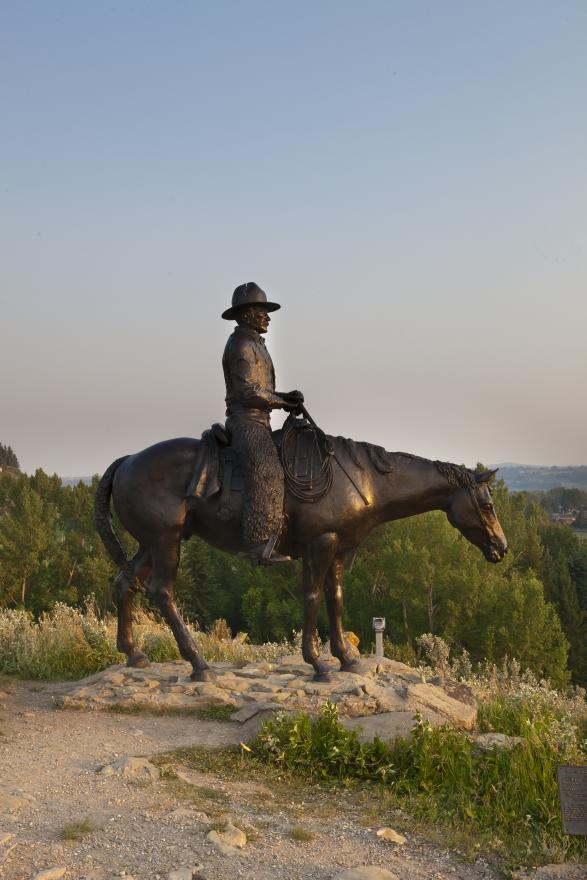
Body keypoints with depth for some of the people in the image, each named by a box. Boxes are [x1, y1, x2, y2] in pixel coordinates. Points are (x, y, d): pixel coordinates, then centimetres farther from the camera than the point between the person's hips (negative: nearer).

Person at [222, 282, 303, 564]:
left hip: (257, 423, 11)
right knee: (266, 476, -22)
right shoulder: (242, 345, -10)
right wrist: (283, 403, -9)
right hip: (246, 421, -11)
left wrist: (286, 396, 7)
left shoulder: (254, 344, 22)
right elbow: (249, 391, -19)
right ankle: (259, 546, -27)